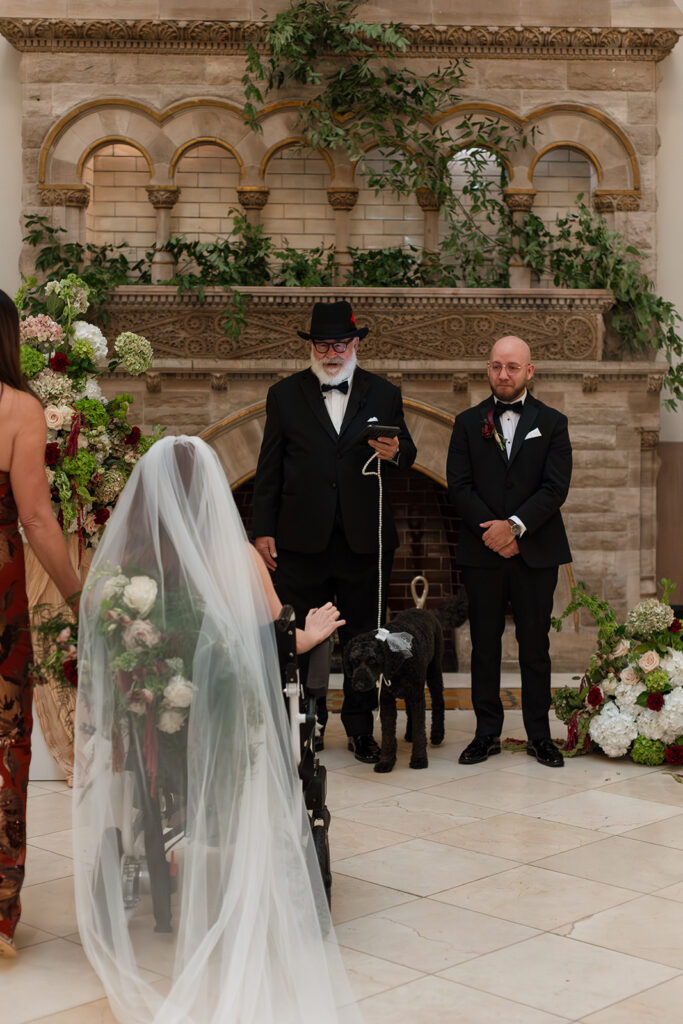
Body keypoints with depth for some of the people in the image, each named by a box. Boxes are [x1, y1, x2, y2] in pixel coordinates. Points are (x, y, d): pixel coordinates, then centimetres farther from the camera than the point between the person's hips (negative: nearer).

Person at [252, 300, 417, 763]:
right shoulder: (285, 395, 6)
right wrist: (264, 530, 1)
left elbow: (407, 455, 9)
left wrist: (395, 453, -16)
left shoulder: (383, 394, 8)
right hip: (302, 538, 0)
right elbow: (269, 469, 6)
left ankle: (361, 728, 20)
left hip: (365, 538, 1)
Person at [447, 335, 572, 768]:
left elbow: (556, 487, -5)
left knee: (535, 645, 5)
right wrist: (492, 531, -12)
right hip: (483, 552, 1)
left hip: (536, 552, -1)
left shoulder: (552, 422, 4)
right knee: (485, 646, 6)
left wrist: (515, 526, -16)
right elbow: (459, 486, 0)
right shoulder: (468, 423, 7)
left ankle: (539, 735, 13)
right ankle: (488, 733, 15)